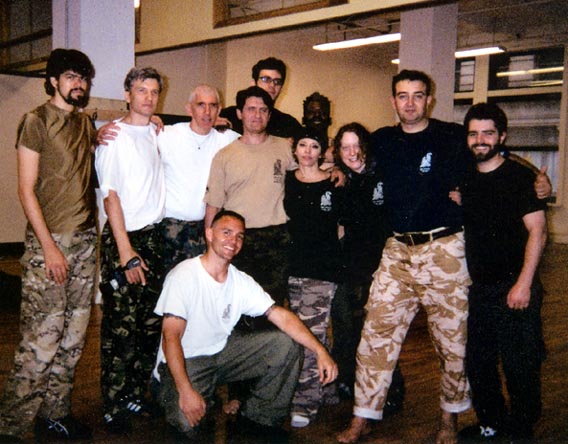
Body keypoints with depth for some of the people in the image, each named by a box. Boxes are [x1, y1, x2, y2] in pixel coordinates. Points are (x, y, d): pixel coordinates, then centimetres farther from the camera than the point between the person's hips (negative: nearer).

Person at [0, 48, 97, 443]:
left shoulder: (86, 123, 15)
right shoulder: (37, 121, -4)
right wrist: (49, 246, -14)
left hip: (85, 239, 7)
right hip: (49, 241, -7)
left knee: (73, 336, 10)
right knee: (42, 339, -6)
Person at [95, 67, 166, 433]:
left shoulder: (158, 134, 11)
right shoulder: (114, 136, -6)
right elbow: (111, 196, -11)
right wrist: (126, 251, -16)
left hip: (153, 236, 6)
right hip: (123, 238, -6)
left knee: (151, 323, 9)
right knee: (121, 327, -3)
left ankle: (136, 395, 21)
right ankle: (114, 407, 9)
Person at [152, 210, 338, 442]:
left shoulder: (241, 281, -2)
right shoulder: (184, 275, -19)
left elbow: (281, 316, -7)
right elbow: (171, 337, -23)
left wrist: (321, 351, -19)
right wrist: (185, 390, -32)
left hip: (223, 352, 6)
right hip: (184, 361, -6)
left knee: (286, 344, -8)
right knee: (189, 422, -30)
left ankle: (259, 416, 6)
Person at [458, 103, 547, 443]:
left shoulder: (520, 176, -7)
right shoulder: (466, 180, 9)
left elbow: (538, 232, -12)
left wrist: (523, 284, -17)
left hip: (514, 289, -6)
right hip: (478, 288, 6)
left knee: (520, 367, 2)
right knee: (478, 363, 14)